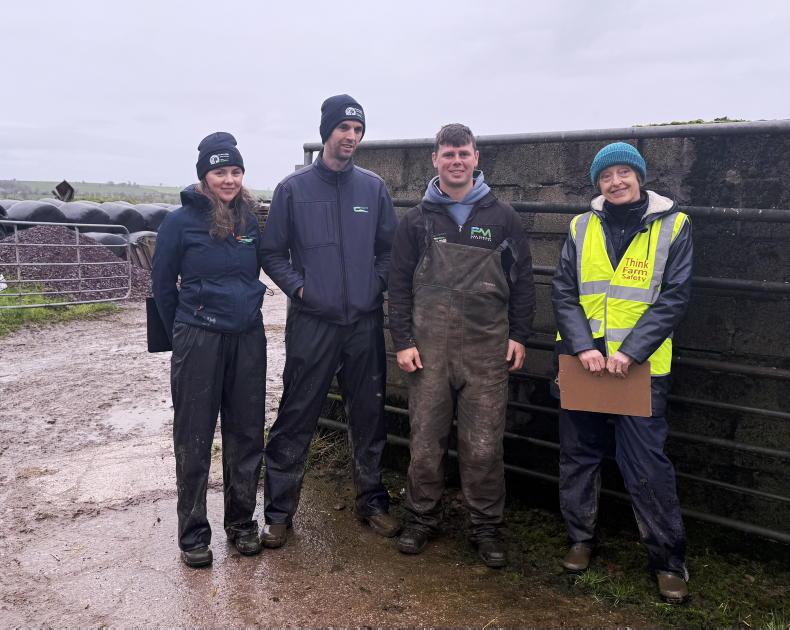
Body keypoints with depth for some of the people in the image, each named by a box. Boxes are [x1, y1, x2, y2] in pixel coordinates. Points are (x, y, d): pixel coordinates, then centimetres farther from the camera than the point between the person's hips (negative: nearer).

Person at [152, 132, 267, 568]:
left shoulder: (249, 220, 6)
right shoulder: (181, 221, -6)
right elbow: (163, 283, 2)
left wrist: (243, 313, 14)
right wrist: (181, 335, 7)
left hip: (248, 339, 4)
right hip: (199, 342, -4)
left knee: (247, 434, 10)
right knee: (194, 440, 4)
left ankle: (241, 521, 26)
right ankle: (193, 533, 18)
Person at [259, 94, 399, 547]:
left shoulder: (374, 187, 7)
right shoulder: (293, 188, 0)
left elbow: (389, 247, 11)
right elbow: (272, 252, 3)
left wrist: (378, 283, -3)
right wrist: (298, 287, -8)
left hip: (365, 321, 3)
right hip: (311, 322, -2)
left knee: (370, 415, 11)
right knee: (296, 419, 2)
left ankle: (373, 500, 28)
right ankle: (279, 510, 16)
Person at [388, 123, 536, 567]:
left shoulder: (502, 217, 7)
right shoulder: (418, 220, 8)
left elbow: (522, 280, 9)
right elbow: (400, 284, 7)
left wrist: (519, 335, 3)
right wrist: (403, 341, 0)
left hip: (487, 347, 0)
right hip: (429, 347, 1)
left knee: (484, 445, 2)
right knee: (426, 440, 6)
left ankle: (487, 527, 18)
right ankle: (422, 519, 24)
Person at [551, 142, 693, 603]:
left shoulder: (673, 226, -1)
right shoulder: (582, 228, 6)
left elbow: (674, 297, -7)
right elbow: (564, 292, 2)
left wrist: (630, 351, -17)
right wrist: (583, 346, -13)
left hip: (640, 365, -3)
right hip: (582, 362, 3)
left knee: (648, 465, 1)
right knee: (579, 455, 12)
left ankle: (669, 560, 19)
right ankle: (582, 539, 31)